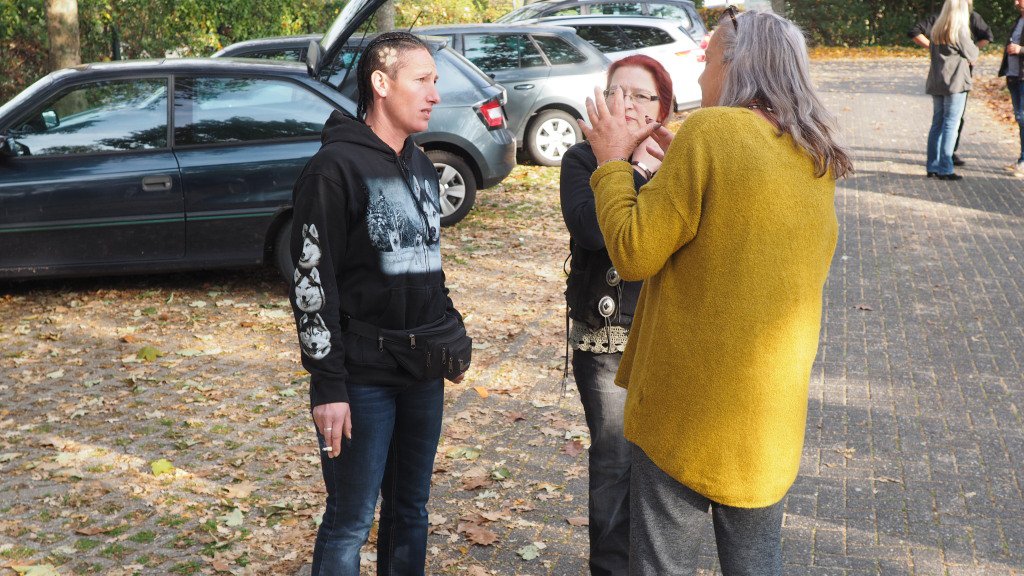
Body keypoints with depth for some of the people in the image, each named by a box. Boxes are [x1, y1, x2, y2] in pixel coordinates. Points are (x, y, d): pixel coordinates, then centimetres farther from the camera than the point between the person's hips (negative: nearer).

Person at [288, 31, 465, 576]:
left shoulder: (421, 167, 12)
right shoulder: (336, 167, -12)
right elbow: (312, 282, -15)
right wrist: (328, 386, -17)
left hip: (423, 372, 7)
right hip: (363, 377, -7)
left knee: (411, 510, 15)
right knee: (351, 522, 0)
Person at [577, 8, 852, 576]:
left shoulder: (711, 131, -15)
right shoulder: (818, 157, 7)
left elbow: (633, 253, -14)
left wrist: (612, 161, -1)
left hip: (688, 406, -6)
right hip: (774, 404, 7)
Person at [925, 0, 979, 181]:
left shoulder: (937, 30, 9)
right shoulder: (959, 31, -11)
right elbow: (972, 54, -2)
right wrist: (974, 51, 21)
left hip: (936, 83, 7)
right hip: (955, 82, -7)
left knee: (937, 123, 11)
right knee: (951, 125, -4)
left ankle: (933, 166, 12)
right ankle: (945, 169, -5)